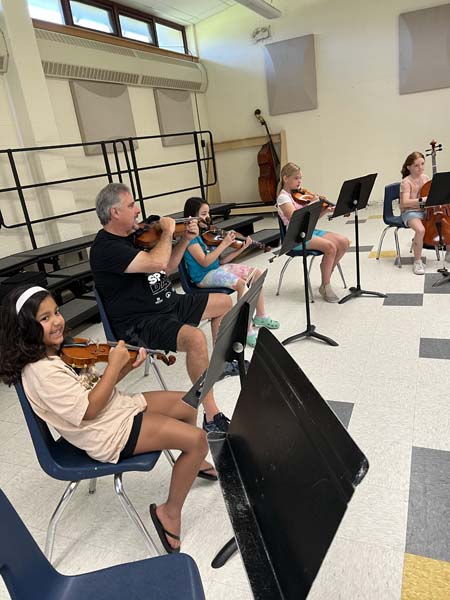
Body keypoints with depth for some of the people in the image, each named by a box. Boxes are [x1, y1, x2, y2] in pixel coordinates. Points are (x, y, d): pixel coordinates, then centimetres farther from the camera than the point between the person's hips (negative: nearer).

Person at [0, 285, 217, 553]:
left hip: (117, 407, 9)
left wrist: (126, 367, -6)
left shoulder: (59, 349, 2)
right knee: (197, 439, -14)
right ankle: (170, 512, 5)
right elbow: (88, 410, -25)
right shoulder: (41, 371, -26)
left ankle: (191, 461, 38)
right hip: (108, 433, -9)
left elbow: (95, 385, 9)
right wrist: (114, 364, -22)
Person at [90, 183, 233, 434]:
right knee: (195, 337, -37)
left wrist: (186, 239, 4)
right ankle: (212, 416, -25)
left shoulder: (134, 236, 8)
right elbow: (156, 263, -34)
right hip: (139, 324, -10)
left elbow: (167, 267, 16)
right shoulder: (106, 248, -21)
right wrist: (168, 232, -16)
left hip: (169, 303, 10)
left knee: (224, 302, 17)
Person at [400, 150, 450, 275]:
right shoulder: (406, 182, -12)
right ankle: (417, 261, -18)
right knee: (421, 230, -37)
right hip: (410, 212, -6)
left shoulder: (425, 178, 7)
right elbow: (405, 202, -25)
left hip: (426, 210, 6)